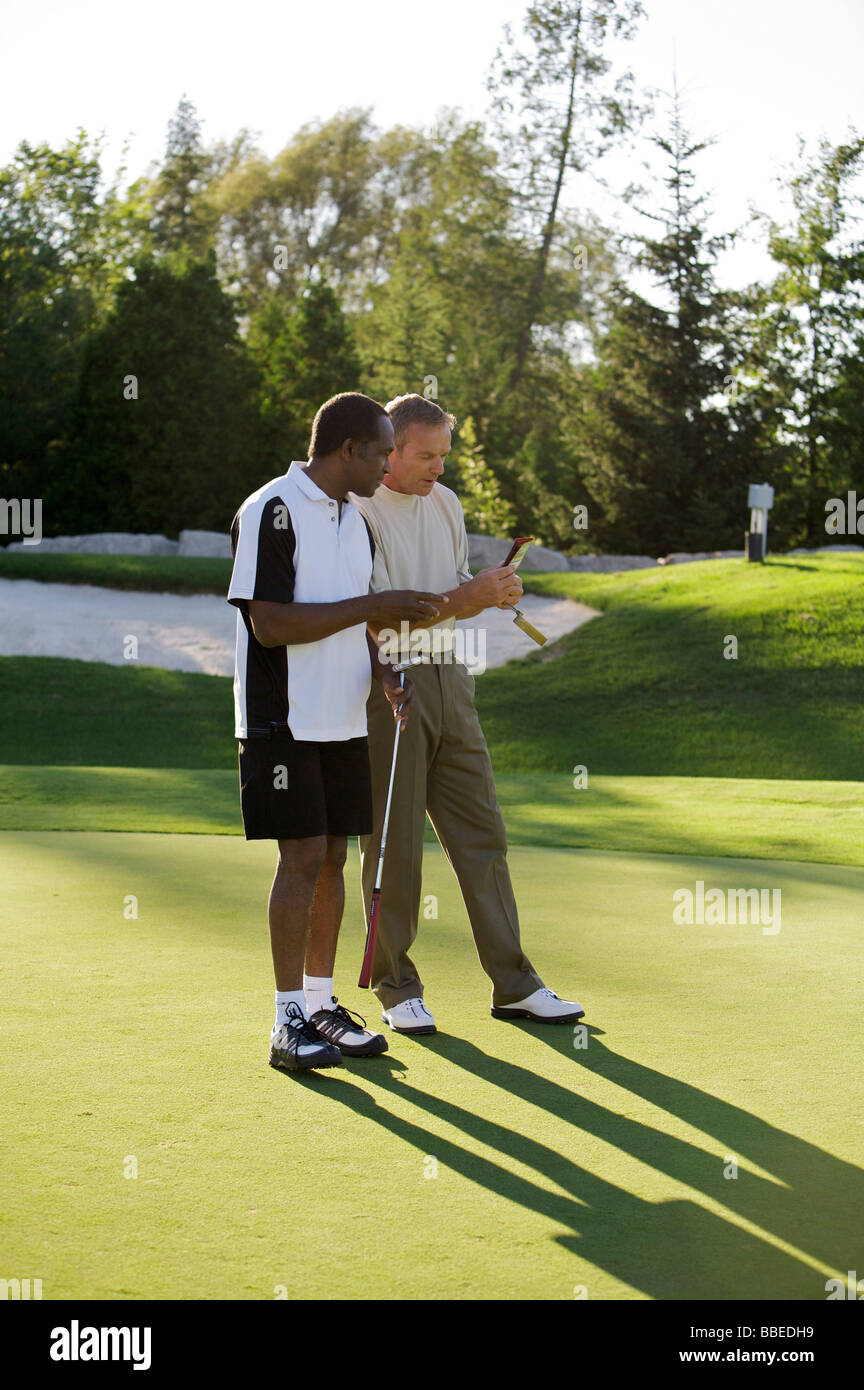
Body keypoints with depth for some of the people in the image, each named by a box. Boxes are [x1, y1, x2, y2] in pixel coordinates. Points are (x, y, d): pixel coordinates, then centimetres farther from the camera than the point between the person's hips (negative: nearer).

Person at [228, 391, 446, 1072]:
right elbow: (269, 624, -19)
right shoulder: (272, 511, -12)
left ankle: (322, 1004, 17)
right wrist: (376, 605, -18)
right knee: (302, 857, -9)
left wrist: (381, 672, 4)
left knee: (332, 858, 9)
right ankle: (290, 1022, -2)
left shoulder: (354, 520, 15)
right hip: (284, 720, -8)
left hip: (344, 721, 8)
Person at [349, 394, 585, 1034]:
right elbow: (379, 616, -17)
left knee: (482, 833, 7)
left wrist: (494, 591, -4)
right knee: (392, 843, 0)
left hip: (449, 680, 7)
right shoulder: (358, 512, -10)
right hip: (389, 686, -7)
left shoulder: (446, 503, 13)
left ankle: (515, 984, 12)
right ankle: (397, 988, 12)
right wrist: (465, 597, -21)